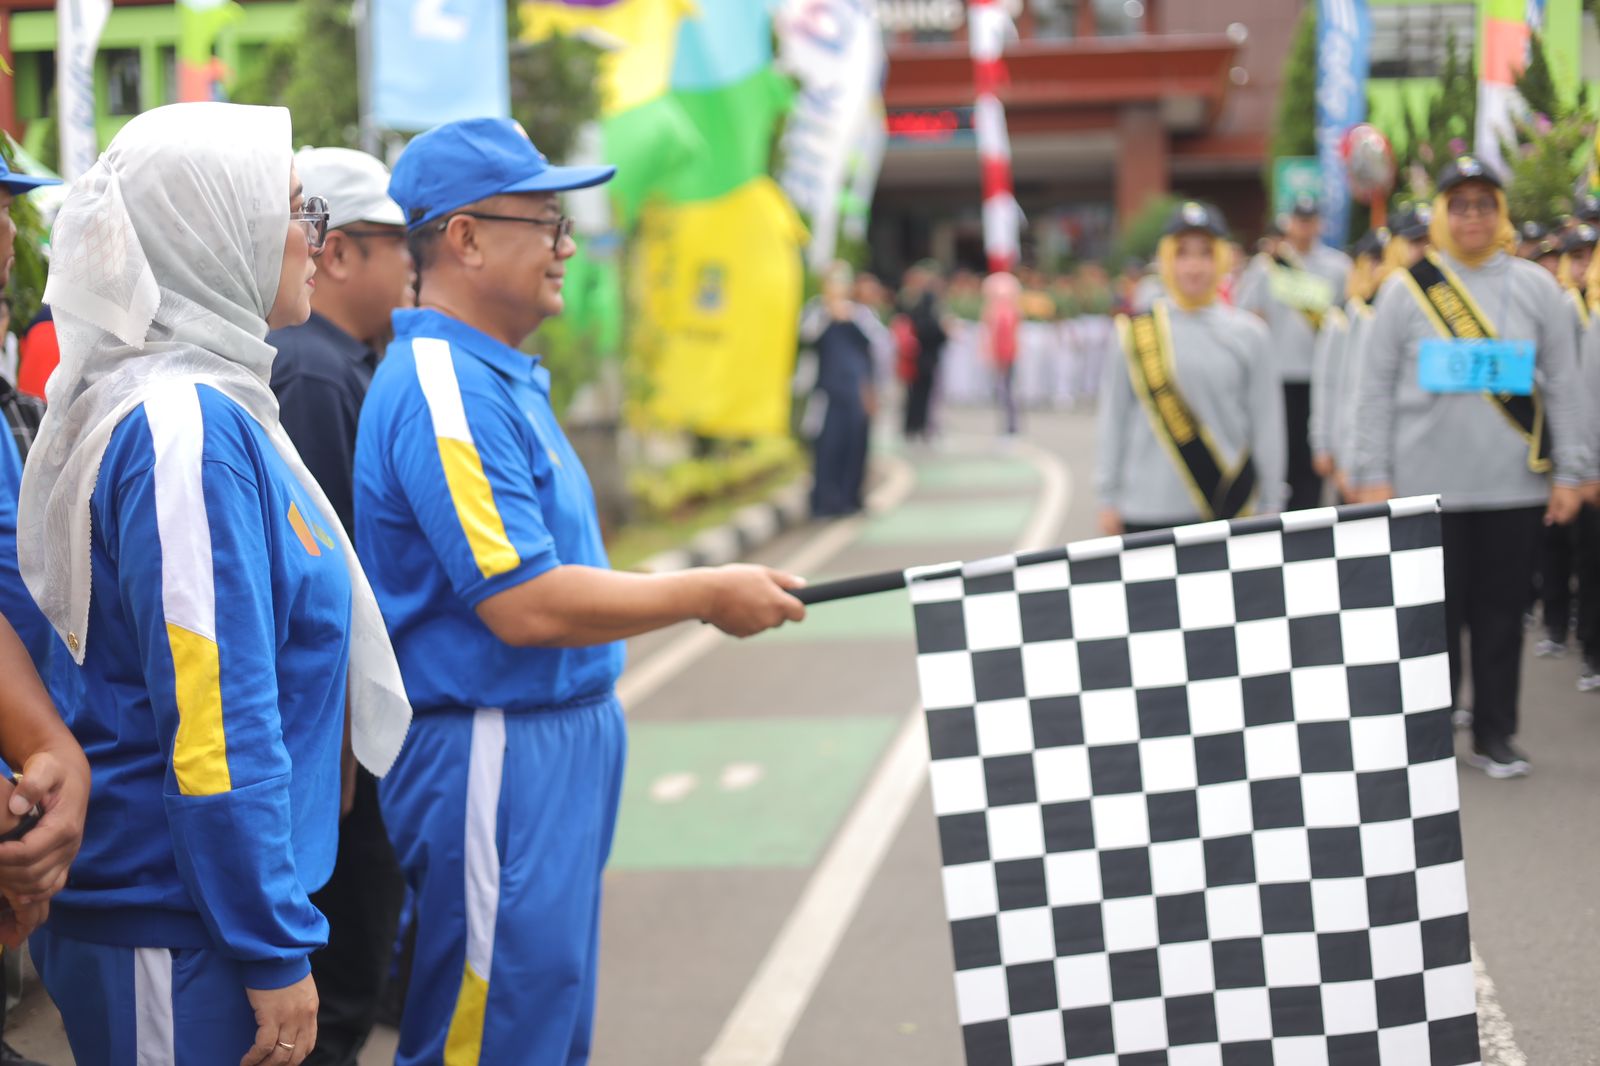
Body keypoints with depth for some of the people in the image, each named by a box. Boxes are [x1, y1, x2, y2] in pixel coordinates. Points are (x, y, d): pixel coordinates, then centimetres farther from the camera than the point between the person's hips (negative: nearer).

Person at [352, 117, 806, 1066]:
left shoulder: (500, 377, 14)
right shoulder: (443, 390, -20)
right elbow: (526, 607, -26)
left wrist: (704, 592, 15)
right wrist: (707, 596, -16)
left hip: (560, 740, 11)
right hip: (494, 761, -11)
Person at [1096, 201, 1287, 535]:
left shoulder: (1247, 334, 4)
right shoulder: (1135, 331, 2)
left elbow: (1267, 424, 6)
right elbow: (1113, 419, 6)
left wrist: (1269, 507, 5)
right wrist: (1108, 499, 5)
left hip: (1229, 507, 0)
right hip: (1147, 512, 0)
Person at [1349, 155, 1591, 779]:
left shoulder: (1536, 288, 6)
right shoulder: (1407, 289, 2)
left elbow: (1562, 387, 7)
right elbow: (1376, 389, 3)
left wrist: (1569, 472, 2)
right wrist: (1372, 475, -2)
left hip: (1514, 486, 1)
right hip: (1428, 485, -1)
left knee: (1502, 612, 5)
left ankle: (1495, 737, 16)